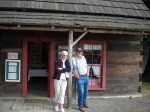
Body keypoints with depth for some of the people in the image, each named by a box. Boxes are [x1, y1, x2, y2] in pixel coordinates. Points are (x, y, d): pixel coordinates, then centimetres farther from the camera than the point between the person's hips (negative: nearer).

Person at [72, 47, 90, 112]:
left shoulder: (83, 58, 12)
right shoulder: (73, 59, -5)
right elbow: (71, 68, -7)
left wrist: (88, 72, 9)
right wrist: (75, 75, -13)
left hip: (86, 77, 6)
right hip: (80, 78, -6)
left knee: (86, 91, 13)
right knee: (81, 92, -12)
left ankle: (84, 103, 32)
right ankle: (80, 106, 2)